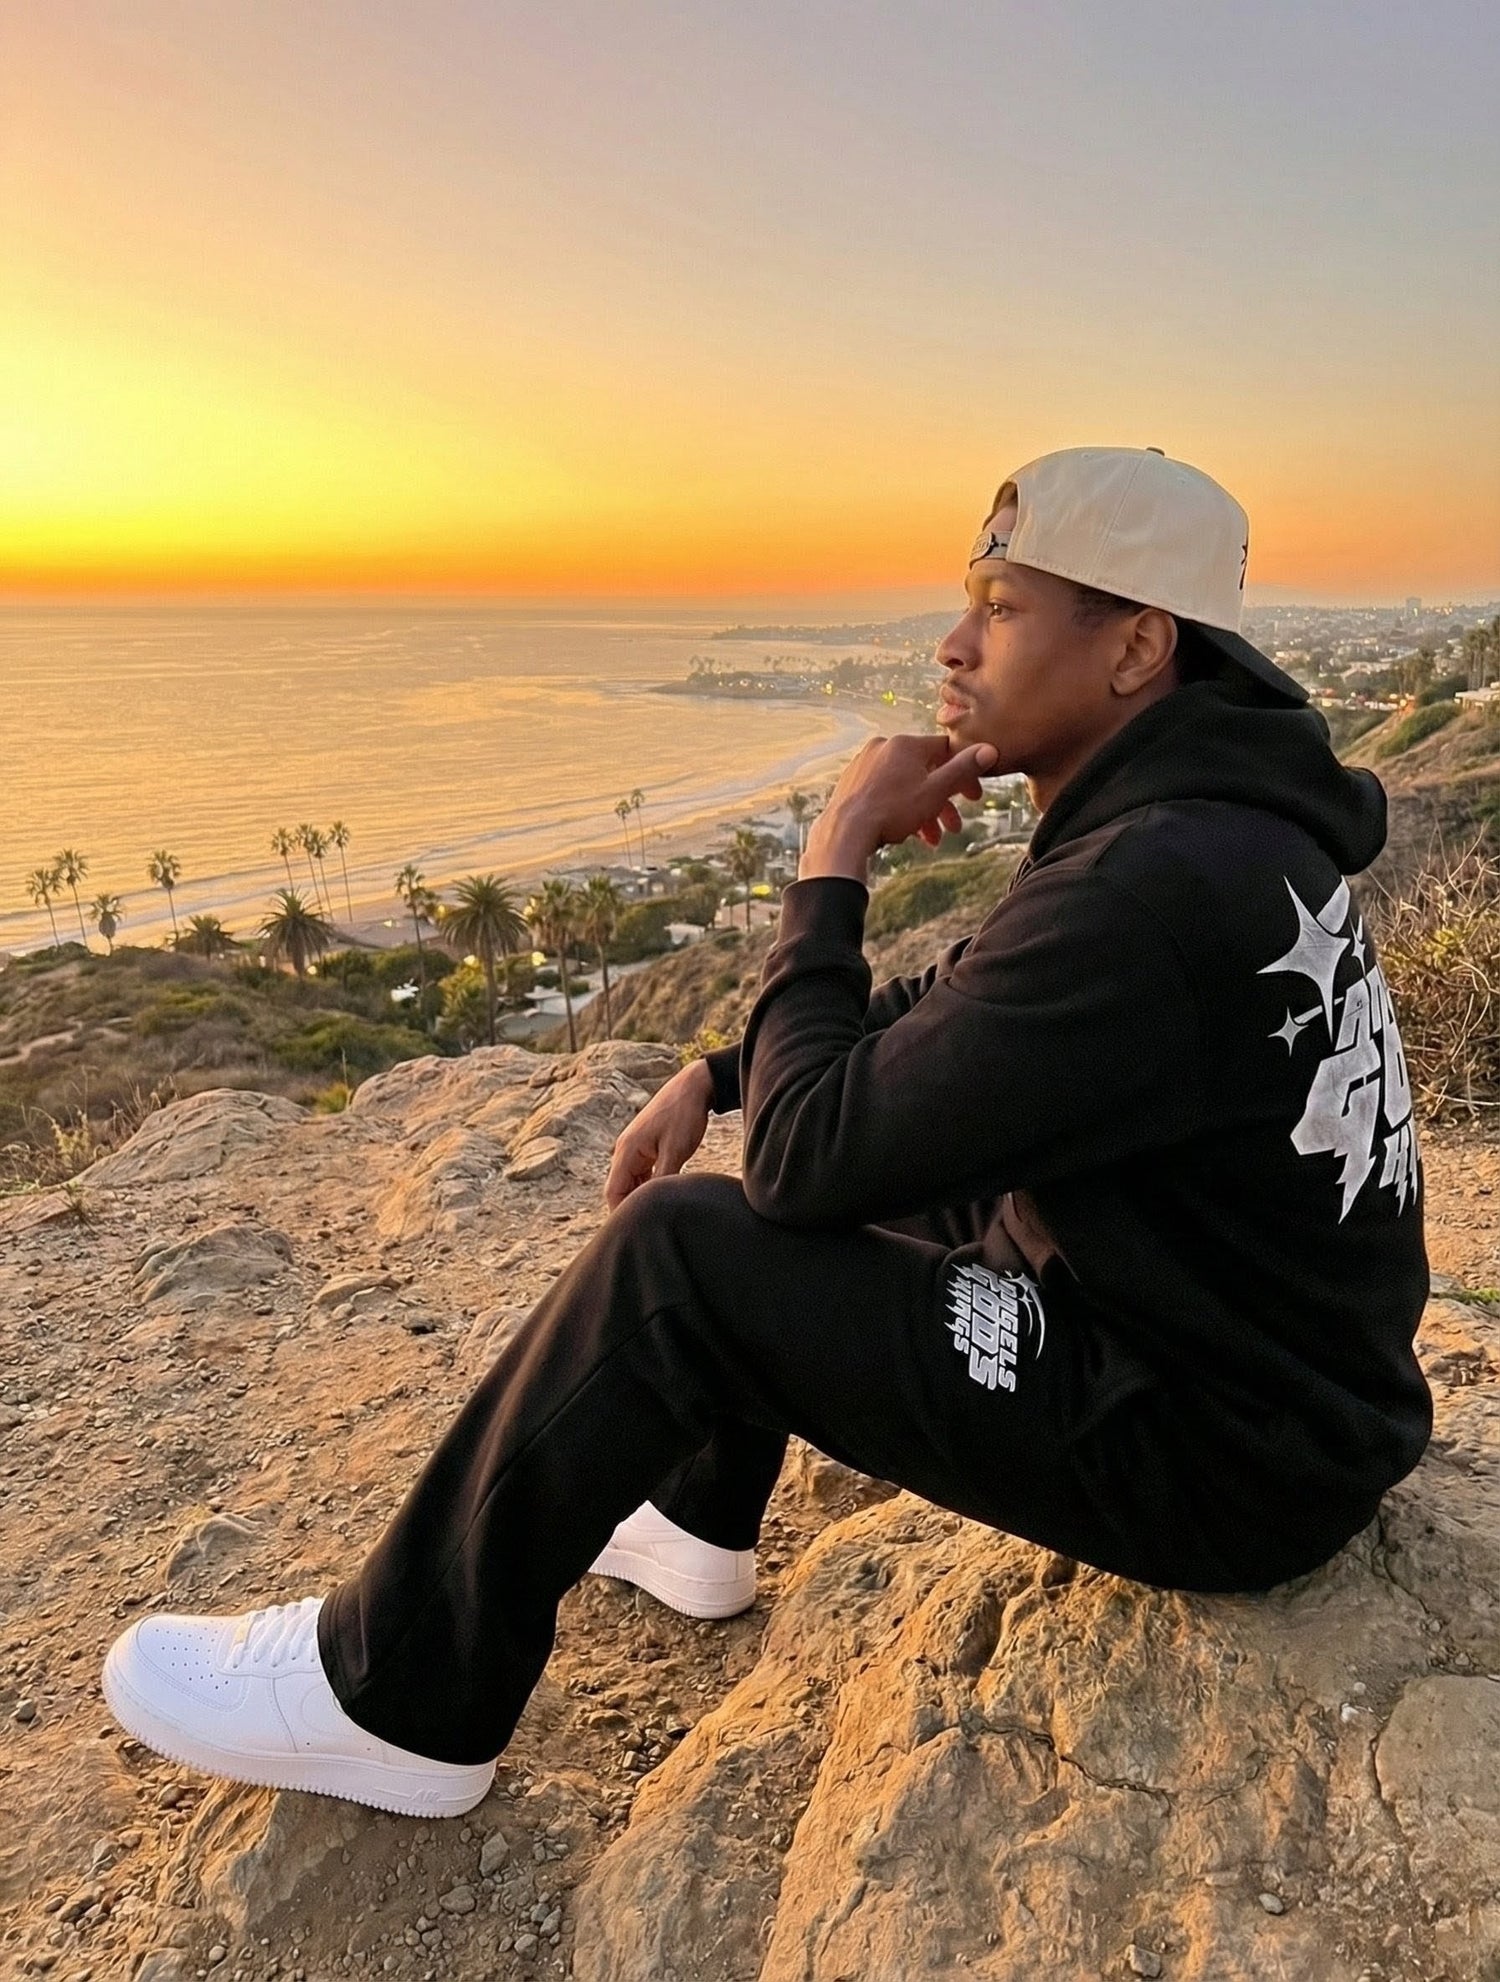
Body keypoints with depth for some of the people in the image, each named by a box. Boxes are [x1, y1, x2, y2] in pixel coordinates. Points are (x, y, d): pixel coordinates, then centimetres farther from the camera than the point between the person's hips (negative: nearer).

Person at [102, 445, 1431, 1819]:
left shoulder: (1160, 885, -30)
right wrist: (718, 1077, 7)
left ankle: (402, 1704, 2)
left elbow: (811, 1147, -26)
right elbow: (953, 1015, 14)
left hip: (1220, 1459, -9)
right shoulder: (1198, 804, 3)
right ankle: (696, 1524, 33)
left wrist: (835, 861, -15)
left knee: (679, 1251, -18)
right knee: (819, 1176, 17)